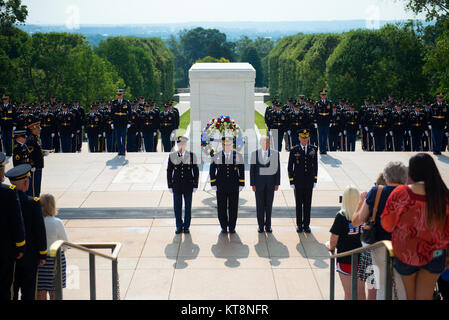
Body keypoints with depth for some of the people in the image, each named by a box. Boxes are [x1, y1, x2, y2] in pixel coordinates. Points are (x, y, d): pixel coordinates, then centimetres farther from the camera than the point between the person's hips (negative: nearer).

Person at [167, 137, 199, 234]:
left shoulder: (191, 156, 0)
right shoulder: (172, 156, 2)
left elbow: (196, 171, 3)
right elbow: (169, 172, 6)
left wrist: (195, 186, -1)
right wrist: (170, 186, 1)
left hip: (188, 185, -1)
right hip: (176, 185, 1)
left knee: (188, 207, 5)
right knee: (177, 207, 4)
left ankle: (186, 226, 15)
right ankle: (179, 227, 15)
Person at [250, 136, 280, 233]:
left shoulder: (275, 154, 2)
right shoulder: (255, 154, 1)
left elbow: (277, 169, 3)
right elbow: (252, 169, 1)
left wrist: (277, 183, -2)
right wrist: (252, 184, -4)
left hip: (270, 183, 0)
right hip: (259, 182, 0)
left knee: (269, 205, 5)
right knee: (260, 205, 3)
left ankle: (268, 225, 14)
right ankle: (260, 225, 12)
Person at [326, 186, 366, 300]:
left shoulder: (341, 216, -16)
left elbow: (333, 241, -12)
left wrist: (330, 246, 9)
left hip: (345, 260, -3)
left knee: (349, 294, 9)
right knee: (361, 293, 16)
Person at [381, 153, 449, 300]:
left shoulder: (400, 194, -17)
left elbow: (387, 225, -7)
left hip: (406, 253, -1)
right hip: (435, 254, 1)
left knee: (409, 295, 21)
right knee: (424, 296, 11)